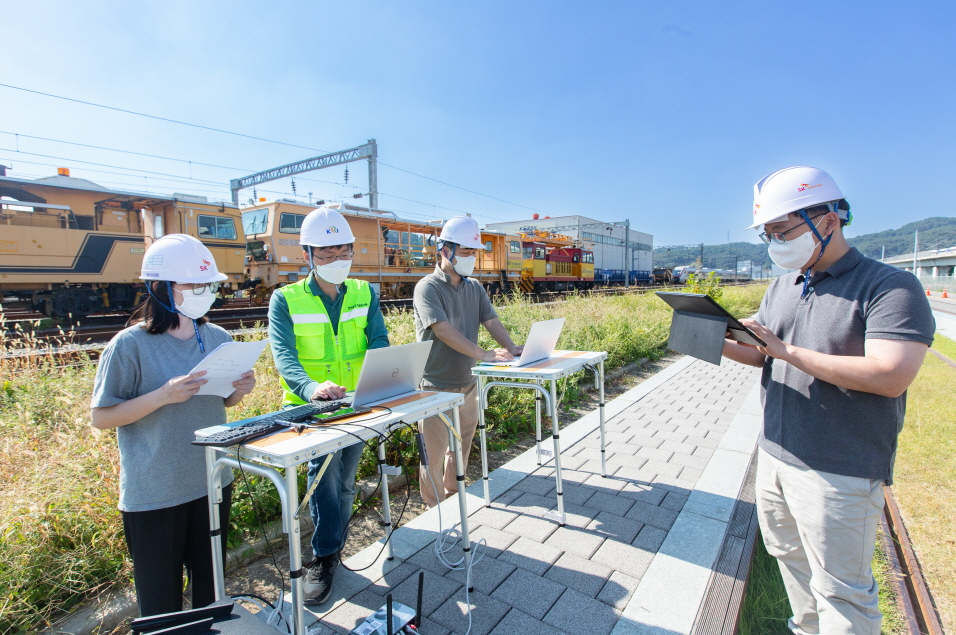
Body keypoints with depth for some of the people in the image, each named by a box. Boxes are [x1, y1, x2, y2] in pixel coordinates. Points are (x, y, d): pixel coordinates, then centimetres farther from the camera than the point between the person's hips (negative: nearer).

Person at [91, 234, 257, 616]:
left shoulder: (218, 338, 0)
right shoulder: (130, 345, -13)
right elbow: (101, 417, -10)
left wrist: (240, 391, -11)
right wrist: (163, 396, -25)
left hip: (212, 482, 4)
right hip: (153, 494, -4)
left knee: (211, 585, 21)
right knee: (161, 599, 12)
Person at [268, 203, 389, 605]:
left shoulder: (364, 294, 2)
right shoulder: (286, 300, -7)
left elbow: (379, 341, -9)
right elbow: (283, 355, -20)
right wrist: (312, 387, -41)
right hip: (309, 406, -3)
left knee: (343, 482, 14)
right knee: (324, 468, -21)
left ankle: (330, 551, 37)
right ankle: (325, 557, 1)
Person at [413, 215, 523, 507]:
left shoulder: (474, 287, 10)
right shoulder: (428, 287, -12)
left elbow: (491, 320, 2)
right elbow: (444, 331, -24)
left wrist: (511, 347, -17)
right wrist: (484, 354, -29)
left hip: (467, 384, 7)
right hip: (437, 388, -6)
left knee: (460, 449, 20)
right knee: (434, 454, 5)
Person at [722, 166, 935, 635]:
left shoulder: (890, 287, -14)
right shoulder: (782, 286, 8)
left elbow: (890, 376, -24)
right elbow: (760, 353, 12)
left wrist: (788, 350, -22)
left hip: (839, 473, -7)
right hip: (774, 456, 7)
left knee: (839, 591, 7)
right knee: (790, 557, 23)